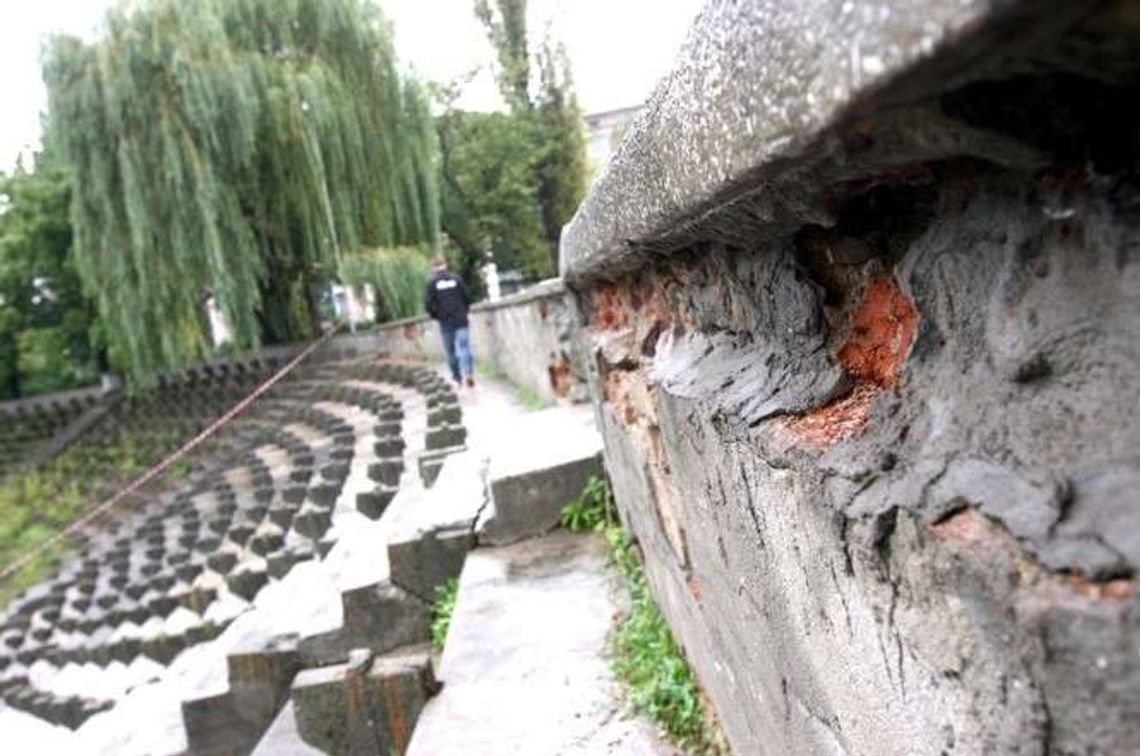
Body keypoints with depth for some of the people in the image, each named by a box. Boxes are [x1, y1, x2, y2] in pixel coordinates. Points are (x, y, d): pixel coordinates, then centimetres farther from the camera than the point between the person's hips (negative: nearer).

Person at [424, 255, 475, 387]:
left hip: (445, 321, 0)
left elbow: (428, 303, -8)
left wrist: (436, 315, 8)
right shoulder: (456, 278, 0)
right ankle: (469, 372, -18)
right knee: (464, 346, -1)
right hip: (461, 319, 0)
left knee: (450, 350, 10)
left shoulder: (431, 282, -3)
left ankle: (458, 377, 13)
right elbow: (467, 298, 0)